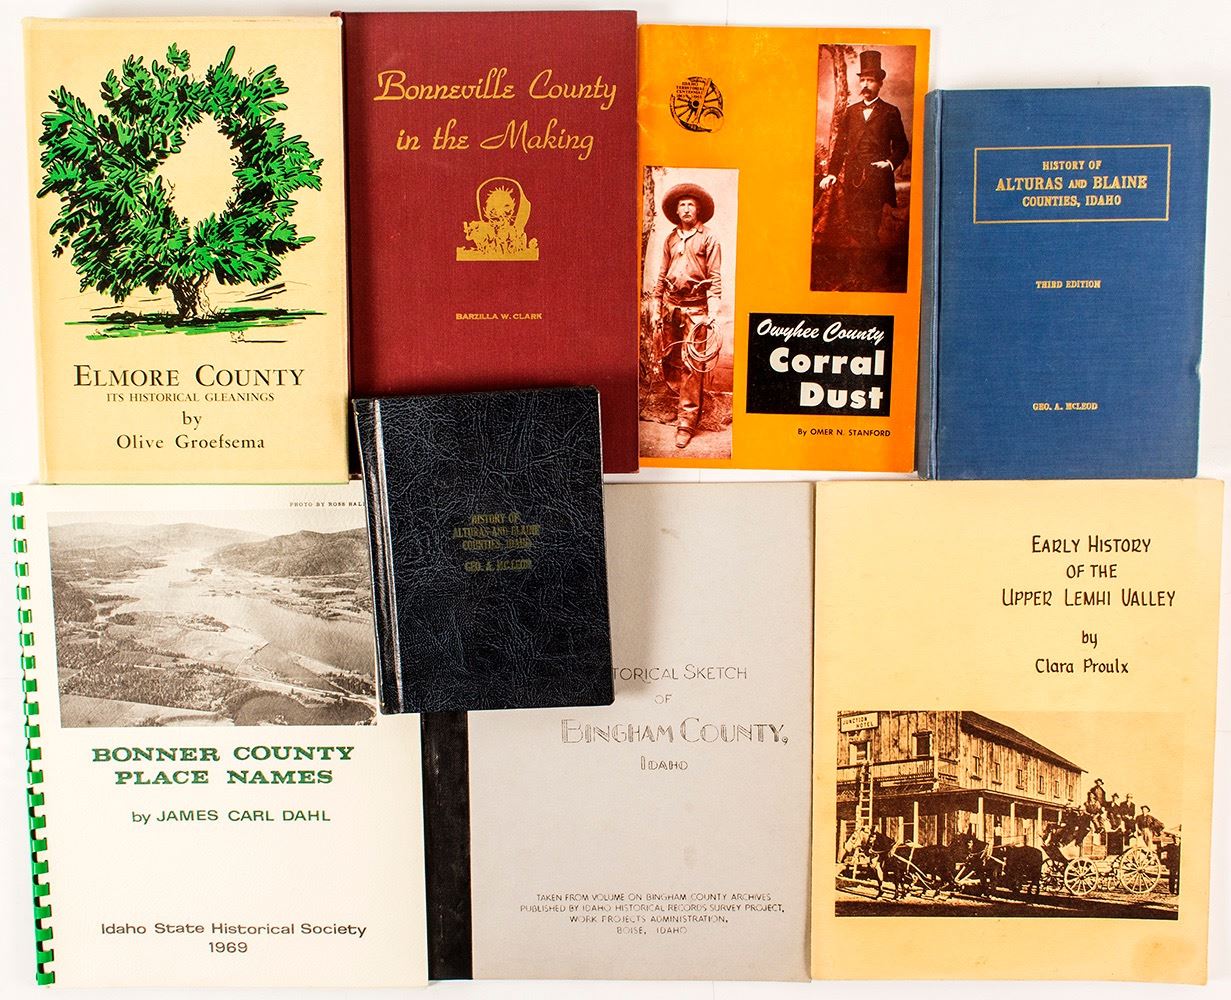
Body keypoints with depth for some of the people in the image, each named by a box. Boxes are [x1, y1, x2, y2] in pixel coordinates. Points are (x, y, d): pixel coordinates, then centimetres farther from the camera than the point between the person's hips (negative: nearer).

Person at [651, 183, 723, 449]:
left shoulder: (708, 239, 1)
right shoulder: (671, 240, 14)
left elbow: (715, 279, -2)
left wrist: (712, 313, -10)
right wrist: (656, 307, 11)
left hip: (695, 308, -5)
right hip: (670, 306, 5)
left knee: (691, 366, -7)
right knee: (670, 362, 7)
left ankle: (686, 421, -4)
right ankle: (688, 402, 27)